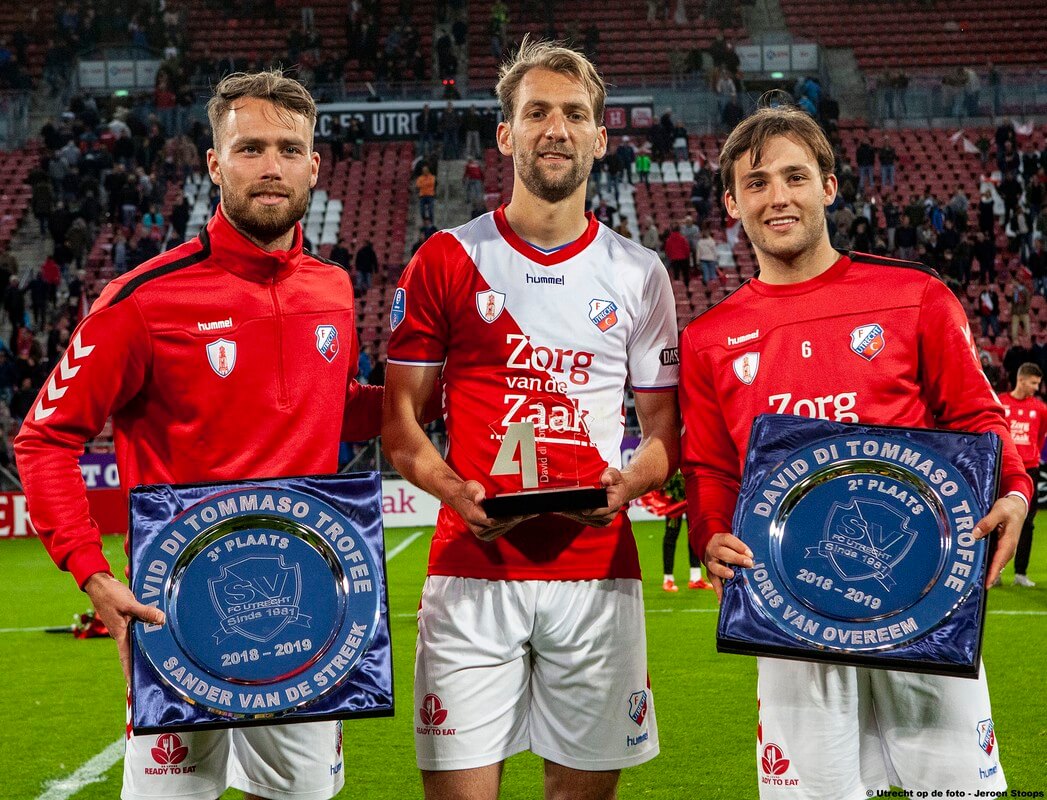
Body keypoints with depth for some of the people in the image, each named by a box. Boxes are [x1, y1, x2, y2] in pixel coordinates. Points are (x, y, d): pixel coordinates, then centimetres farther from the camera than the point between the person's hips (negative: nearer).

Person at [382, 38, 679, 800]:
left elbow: (664, 423, 13)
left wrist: (631, 480, -9)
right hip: (473, 567, -2)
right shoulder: (447, 260, 4)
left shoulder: (639, 273, 10)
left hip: (597, 565, 2)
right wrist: (453, 488, -13)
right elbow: (399, 416, 5)